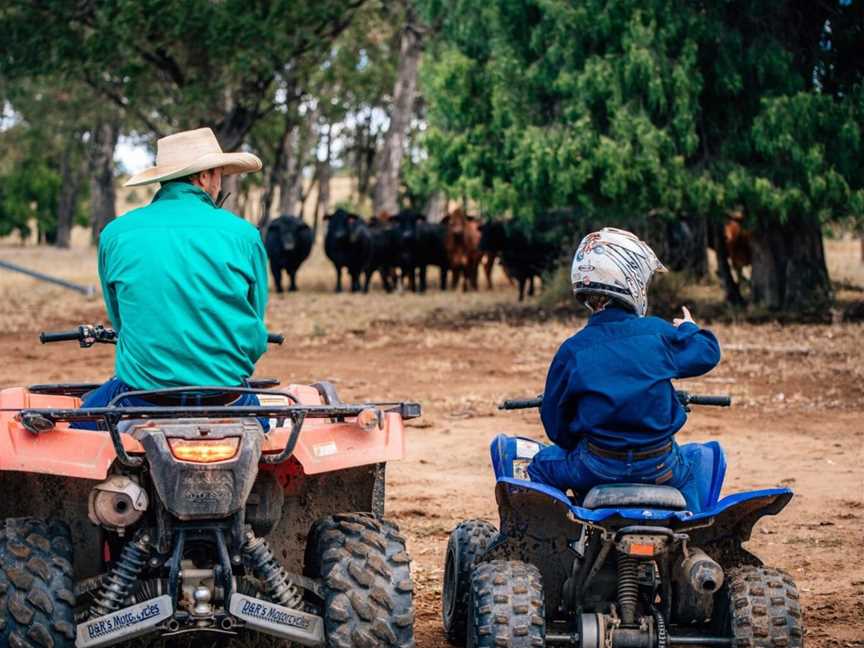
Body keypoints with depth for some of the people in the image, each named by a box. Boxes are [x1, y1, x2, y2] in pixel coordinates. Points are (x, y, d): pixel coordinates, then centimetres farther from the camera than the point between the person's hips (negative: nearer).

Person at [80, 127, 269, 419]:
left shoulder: (115, 234, 0)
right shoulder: (243, 234, -3)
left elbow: (119, 321, 11)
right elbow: (255, 333, 5)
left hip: (142, 398, -1)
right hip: (227, 403, 1)